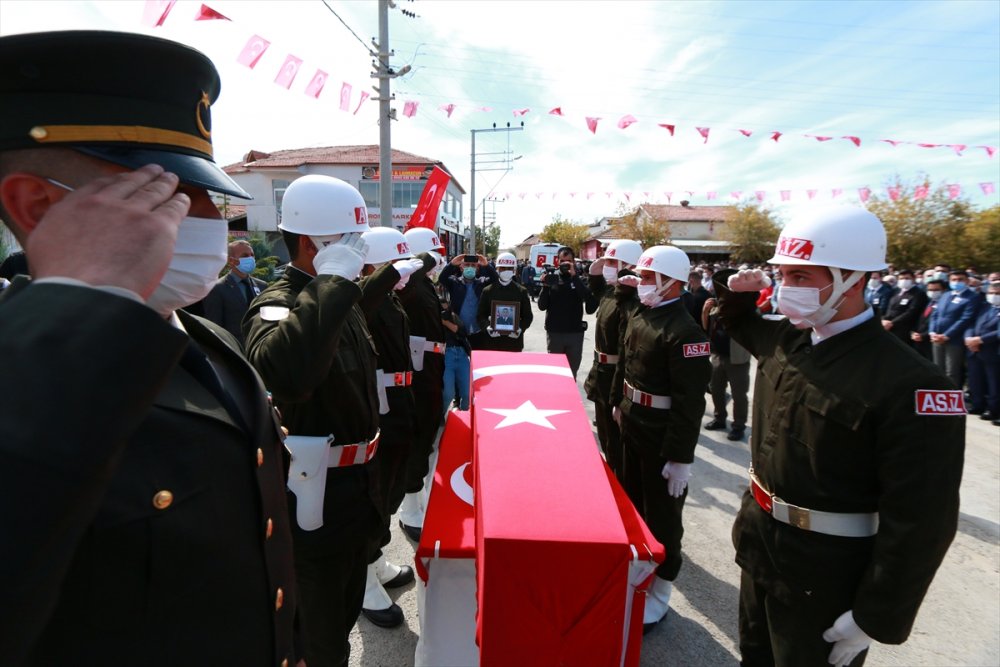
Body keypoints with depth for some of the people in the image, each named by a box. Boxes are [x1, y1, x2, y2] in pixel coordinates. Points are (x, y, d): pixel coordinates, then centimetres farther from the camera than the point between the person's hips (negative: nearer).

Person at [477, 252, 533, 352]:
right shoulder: (488, 291, 7)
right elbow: (480, 314, 5)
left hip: (514, 342, 0)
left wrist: (521, 329, -13)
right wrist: (487, 327, -14)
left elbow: (528, 316, 6)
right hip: (492, 343, 0)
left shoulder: (522, 291, 7)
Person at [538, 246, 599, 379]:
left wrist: (574, 277, -23)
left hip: (575, 333, 0)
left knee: (572, 372, 9)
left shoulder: (579, 279, 0)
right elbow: (542, 306, -3)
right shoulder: (551, 277, 1)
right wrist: (545, 287, -20)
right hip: (554, 332, 0)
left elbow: (591, 304, -18)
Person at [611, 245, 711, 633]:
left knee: (662, 515, 9)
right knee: (634, 502, 24)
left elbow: (690, 402, -25)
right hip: (633, 428, 9)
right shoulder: (639, 318, 5)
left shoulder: (684, 331, -23)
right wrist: (621, 406, 21)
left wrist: (681, 457, -24)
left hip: (663, 439, -9)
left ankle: (659, 591, 28)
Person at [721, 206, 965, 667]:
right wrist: (738, 296, 0)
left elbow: (919, 524, -23)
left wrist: (875, 620, -17)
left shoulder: (910, 385, -25)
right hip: (758, 545, 7)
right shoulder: (785, 339, -3)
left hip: (822, 576, -7)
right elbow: (741, 328, 22)